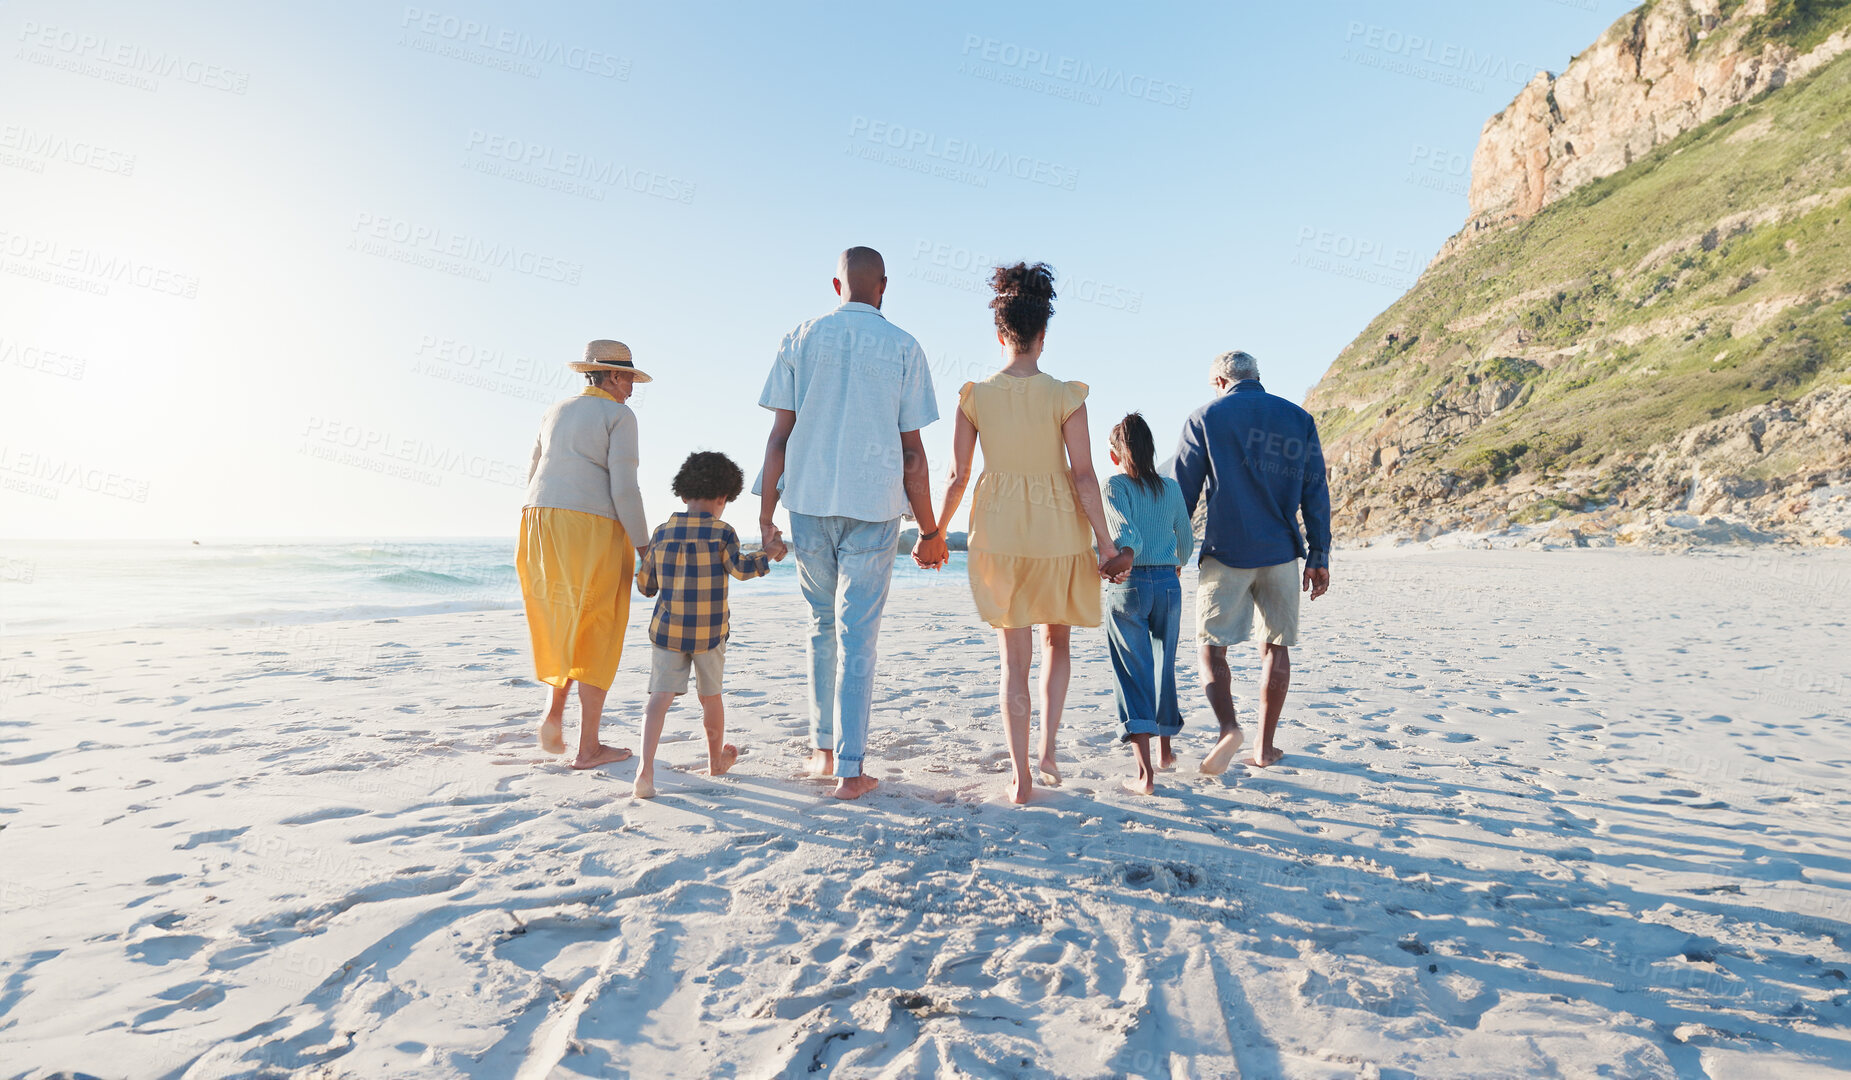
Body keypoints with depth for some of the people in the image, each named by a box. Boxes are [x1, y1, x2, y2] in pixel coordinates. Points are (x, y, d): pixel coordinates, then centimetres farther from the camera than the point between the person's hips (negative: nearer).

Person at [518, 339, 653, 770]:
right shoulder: (619, 416, -2)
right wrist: (645, 546, -6)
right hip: (593, 528, -6)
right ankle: (588, 748, 6)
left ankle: (554, 711, 7)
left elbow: (534, 477, 20)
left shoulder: (555, 413, 18)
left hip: (542, 523, 6)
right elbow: (623, 488, -12)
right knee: (596, 637, 2)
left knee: (562, 625, 24)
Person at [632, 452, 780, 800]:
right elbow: (740, 568, -15)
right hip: (709, 633, -1)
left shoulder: (662, 532, 5)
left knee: (661, 696, -3)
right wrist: (768, 556, 1)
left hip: (667, 630, 1)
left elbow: (645, 584, 9)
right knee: (710, 696, 15)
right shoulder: (721, 531, -5)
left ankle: (645, 769, -19)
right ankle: (716, 760, 34)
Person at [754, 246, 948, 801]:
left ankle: (825, 749, 24)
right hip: (874, 506, -2)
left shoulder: (800, 340, 5)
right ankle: (850, 768, 3)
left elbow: (779, 436, 1)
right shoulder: (904, 348, 2)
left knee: (823, 625, 17)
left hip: (809, 501, 2)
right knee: (858, 634, 1)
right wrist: (929, 530, 5)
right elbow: (912, 451, -2)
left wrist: (766, 515, 6)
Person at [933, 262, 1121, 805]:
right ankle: (1048, 750, 15)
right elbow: (1083, 475, -10)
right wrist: (1105, 542, -3)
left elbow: (957, 476, -1)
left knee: (1014, 658, 10)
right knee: (1057, 642, 22)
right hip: (1058, 529, -1)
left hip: (997, 530, 1)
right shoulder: (1065, 397, -9)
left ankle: (1021, 777, 11)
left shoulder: (974, 396, -4)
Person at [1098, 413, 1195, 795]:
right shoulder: (1171, 487, 8)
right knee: (1163, 667, 21)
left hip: (1128, 586, -4)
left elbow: (1126, 531, -22)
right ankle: (1165, 751, 37)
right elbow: (1187, 541, 18)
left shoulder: (1114, 485, -4)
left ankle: (1146, 773, -9)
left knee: (1133, 675, -1)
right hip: (1168, 583, 4)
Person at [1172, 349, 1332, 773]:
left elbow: (1183, 493, 1)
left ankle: (1229, 727, -17)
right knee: (1276, 647, 12)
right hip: (1281, 552, 3)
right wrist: (1319, 556, 11)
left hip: (1226, 551, -3)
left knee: (1213, 646, 5)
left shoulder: (1204, 418, 0)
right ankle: (1266, 745, 16)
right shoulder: (1299, 419, 8)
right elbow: (1315, 492, 7)